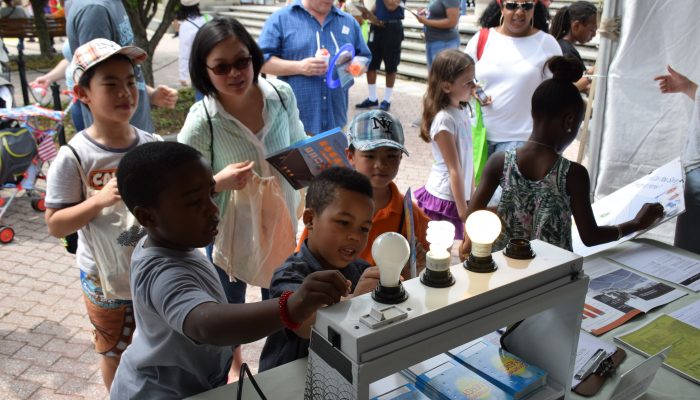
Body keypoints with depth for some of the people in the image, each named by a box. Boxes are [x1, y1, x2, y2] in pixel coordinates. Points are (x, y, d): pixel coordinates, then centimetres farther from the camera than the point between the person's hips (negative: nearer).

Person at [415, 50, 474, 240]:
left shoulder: (462, 111, 5)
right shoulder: (444, 120, -19)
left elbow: (468, 161, 11)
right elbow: (454, 170, -18)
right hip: (445, 200, -7)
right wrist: (464, 213, -15)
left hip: (460, 195, 7)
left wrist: (472, 197, 14)